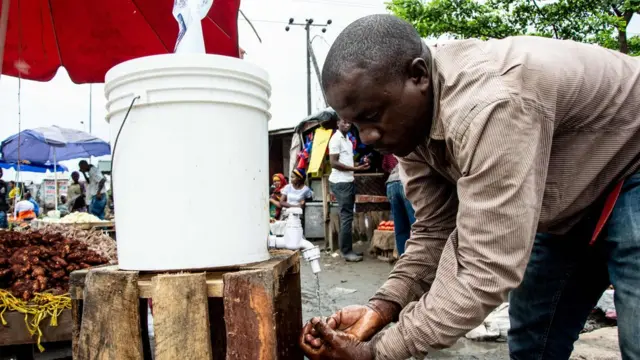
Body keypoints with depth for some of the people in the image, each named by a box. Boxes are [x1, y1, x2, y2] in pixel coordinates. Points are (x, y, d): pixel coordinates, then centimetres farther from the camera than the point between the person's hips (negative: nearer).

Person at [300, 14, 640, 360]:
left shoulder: (490, 106, -41)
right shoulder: (410, 119, -12)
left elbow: (487, 271, -41)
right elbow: (435, 229, -9)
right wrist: (380, 308, -23)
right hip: (569, 200, 7)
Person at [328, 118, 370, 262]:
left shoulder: (347, 140, 18)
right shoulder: (336, 139, -11)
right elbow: (334, 163, -17)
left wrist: (360, 163, 7)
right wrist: (355, 168, -18)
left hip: (348, 181, 10)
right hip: (341, 183, -10)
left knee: (347, 216, 11)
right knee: (346, 216, -8)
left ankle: (347, 249, 17)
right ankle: (346, 251, -3)